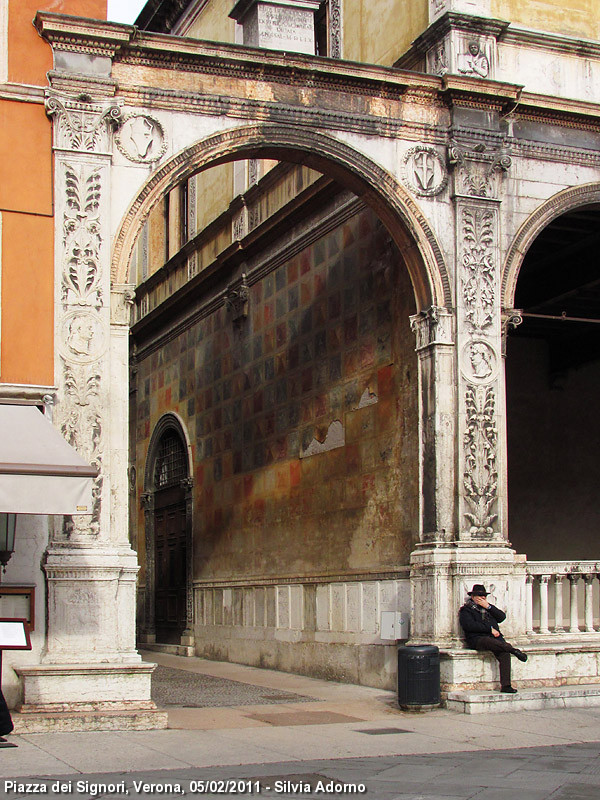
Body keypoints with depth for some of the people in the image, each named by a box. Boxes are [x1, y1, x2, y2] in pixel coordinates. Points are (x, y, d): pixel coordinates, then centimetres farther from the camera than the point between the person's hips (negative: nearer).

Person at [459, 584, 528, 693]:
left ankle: (505, 685, -33)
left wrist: (488, 606, 2)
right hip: (477, 639, -4)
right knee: (489, 641, -40)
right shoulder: (466, 610, 11)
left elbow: (502, 617, 13)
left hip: (495, 637, 4)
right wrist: (490, 629, -10)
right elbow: (470, 625, -7)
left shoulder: (489, 608, 28)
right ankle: (514, 650, -43)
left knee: (505, 653, -26)